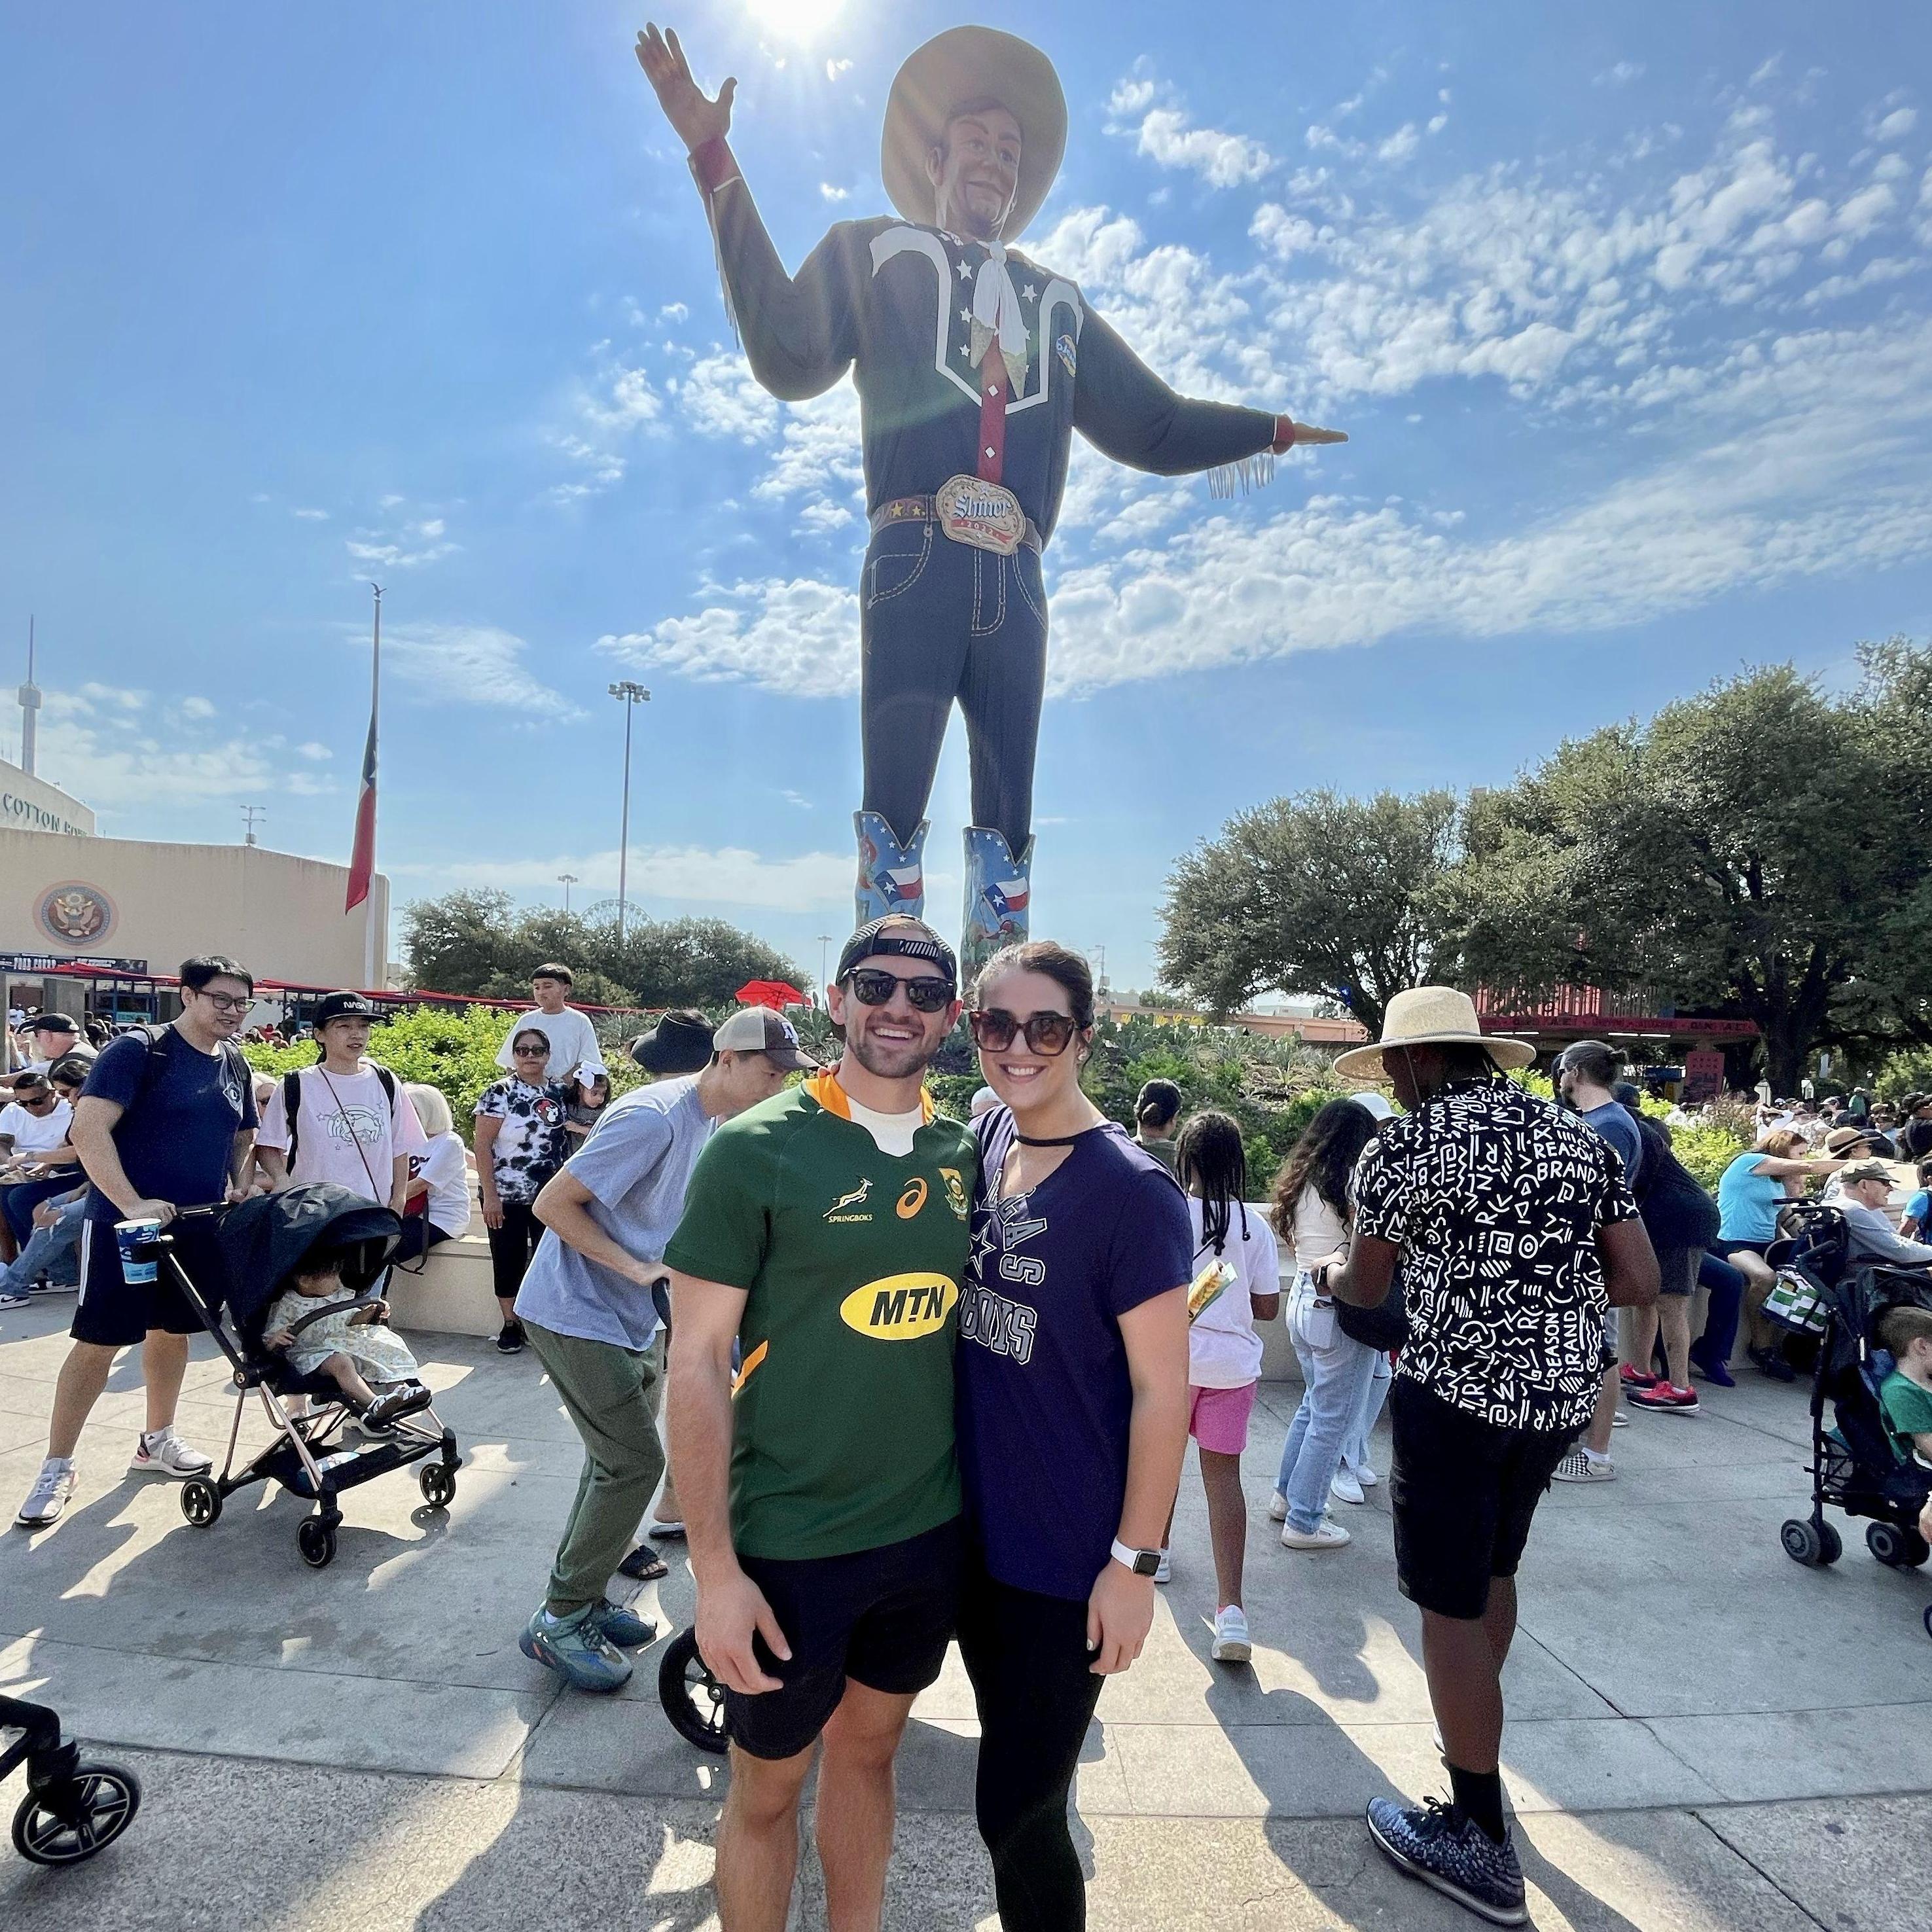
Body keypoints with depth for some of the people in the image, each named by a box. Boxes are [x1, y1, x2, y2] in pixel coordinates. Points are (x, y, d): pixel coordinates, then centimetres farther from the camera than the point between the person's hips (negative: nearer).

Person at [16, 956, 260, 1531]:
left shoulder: (235, 1066, 7)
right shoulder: (138, 1050, -13)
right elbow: (88, 1129, -20)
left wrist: (236, 1187, 5)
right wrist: (132, 1204, -27)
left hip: (197, 1227, 6)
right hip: (124, 1224, -6)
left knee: (173, 1331, 17)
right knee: (97, 1344, -1)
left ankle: (157, 1440, 34)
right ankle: (56, 1467, 14)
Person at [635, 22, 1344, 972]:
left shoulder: (1057, 302, 31)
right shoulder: (875, 251, 21)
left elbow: (1152, 426, 32)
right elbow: (789, 357, 3)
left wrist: (1270, 430, 31)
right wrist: (718, 170, -2)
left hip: (1014, 582, 4)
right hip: (916, 567, -4)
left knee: (1008, 820, -1)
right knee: (894, 805, -13)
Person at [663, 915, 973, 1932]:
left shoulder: (966, 1153, -1)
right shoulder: (756, 1147, -15)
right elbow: (697, 1363, -13)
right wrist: (714, 1571, -14)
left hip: (930, 1531, 4)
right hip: (789, 1541, -4)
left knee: (868, 1746, 24)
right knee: (768, 1783, 15)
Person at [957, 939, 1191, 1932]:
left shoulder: (1132, 1190, -20)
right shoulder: (985, 1139, -1)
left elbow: (1162, 1391, -17)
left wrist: (1134, 1562, -14)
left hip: (1070, 1558, -6)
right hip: (974, 1528, 6)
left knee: (1016, 1810, 7)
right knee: (1011, 1769, 24)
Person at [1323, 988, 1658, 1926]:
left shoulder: (1402, 1147, -11)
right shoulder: (1580, 1137, 6)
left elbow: (1365, 1289, 2)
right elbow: (1640, 1285, 3)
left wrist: (1327, 1275, 24)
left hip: (1458, 1395, -7)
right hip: (1563, 1392, 7)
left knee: (1449, 1605, 7)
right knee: (1492, 1572, 26)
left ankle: (1480, 1841, 18)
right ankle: (1474, 1748, 45)